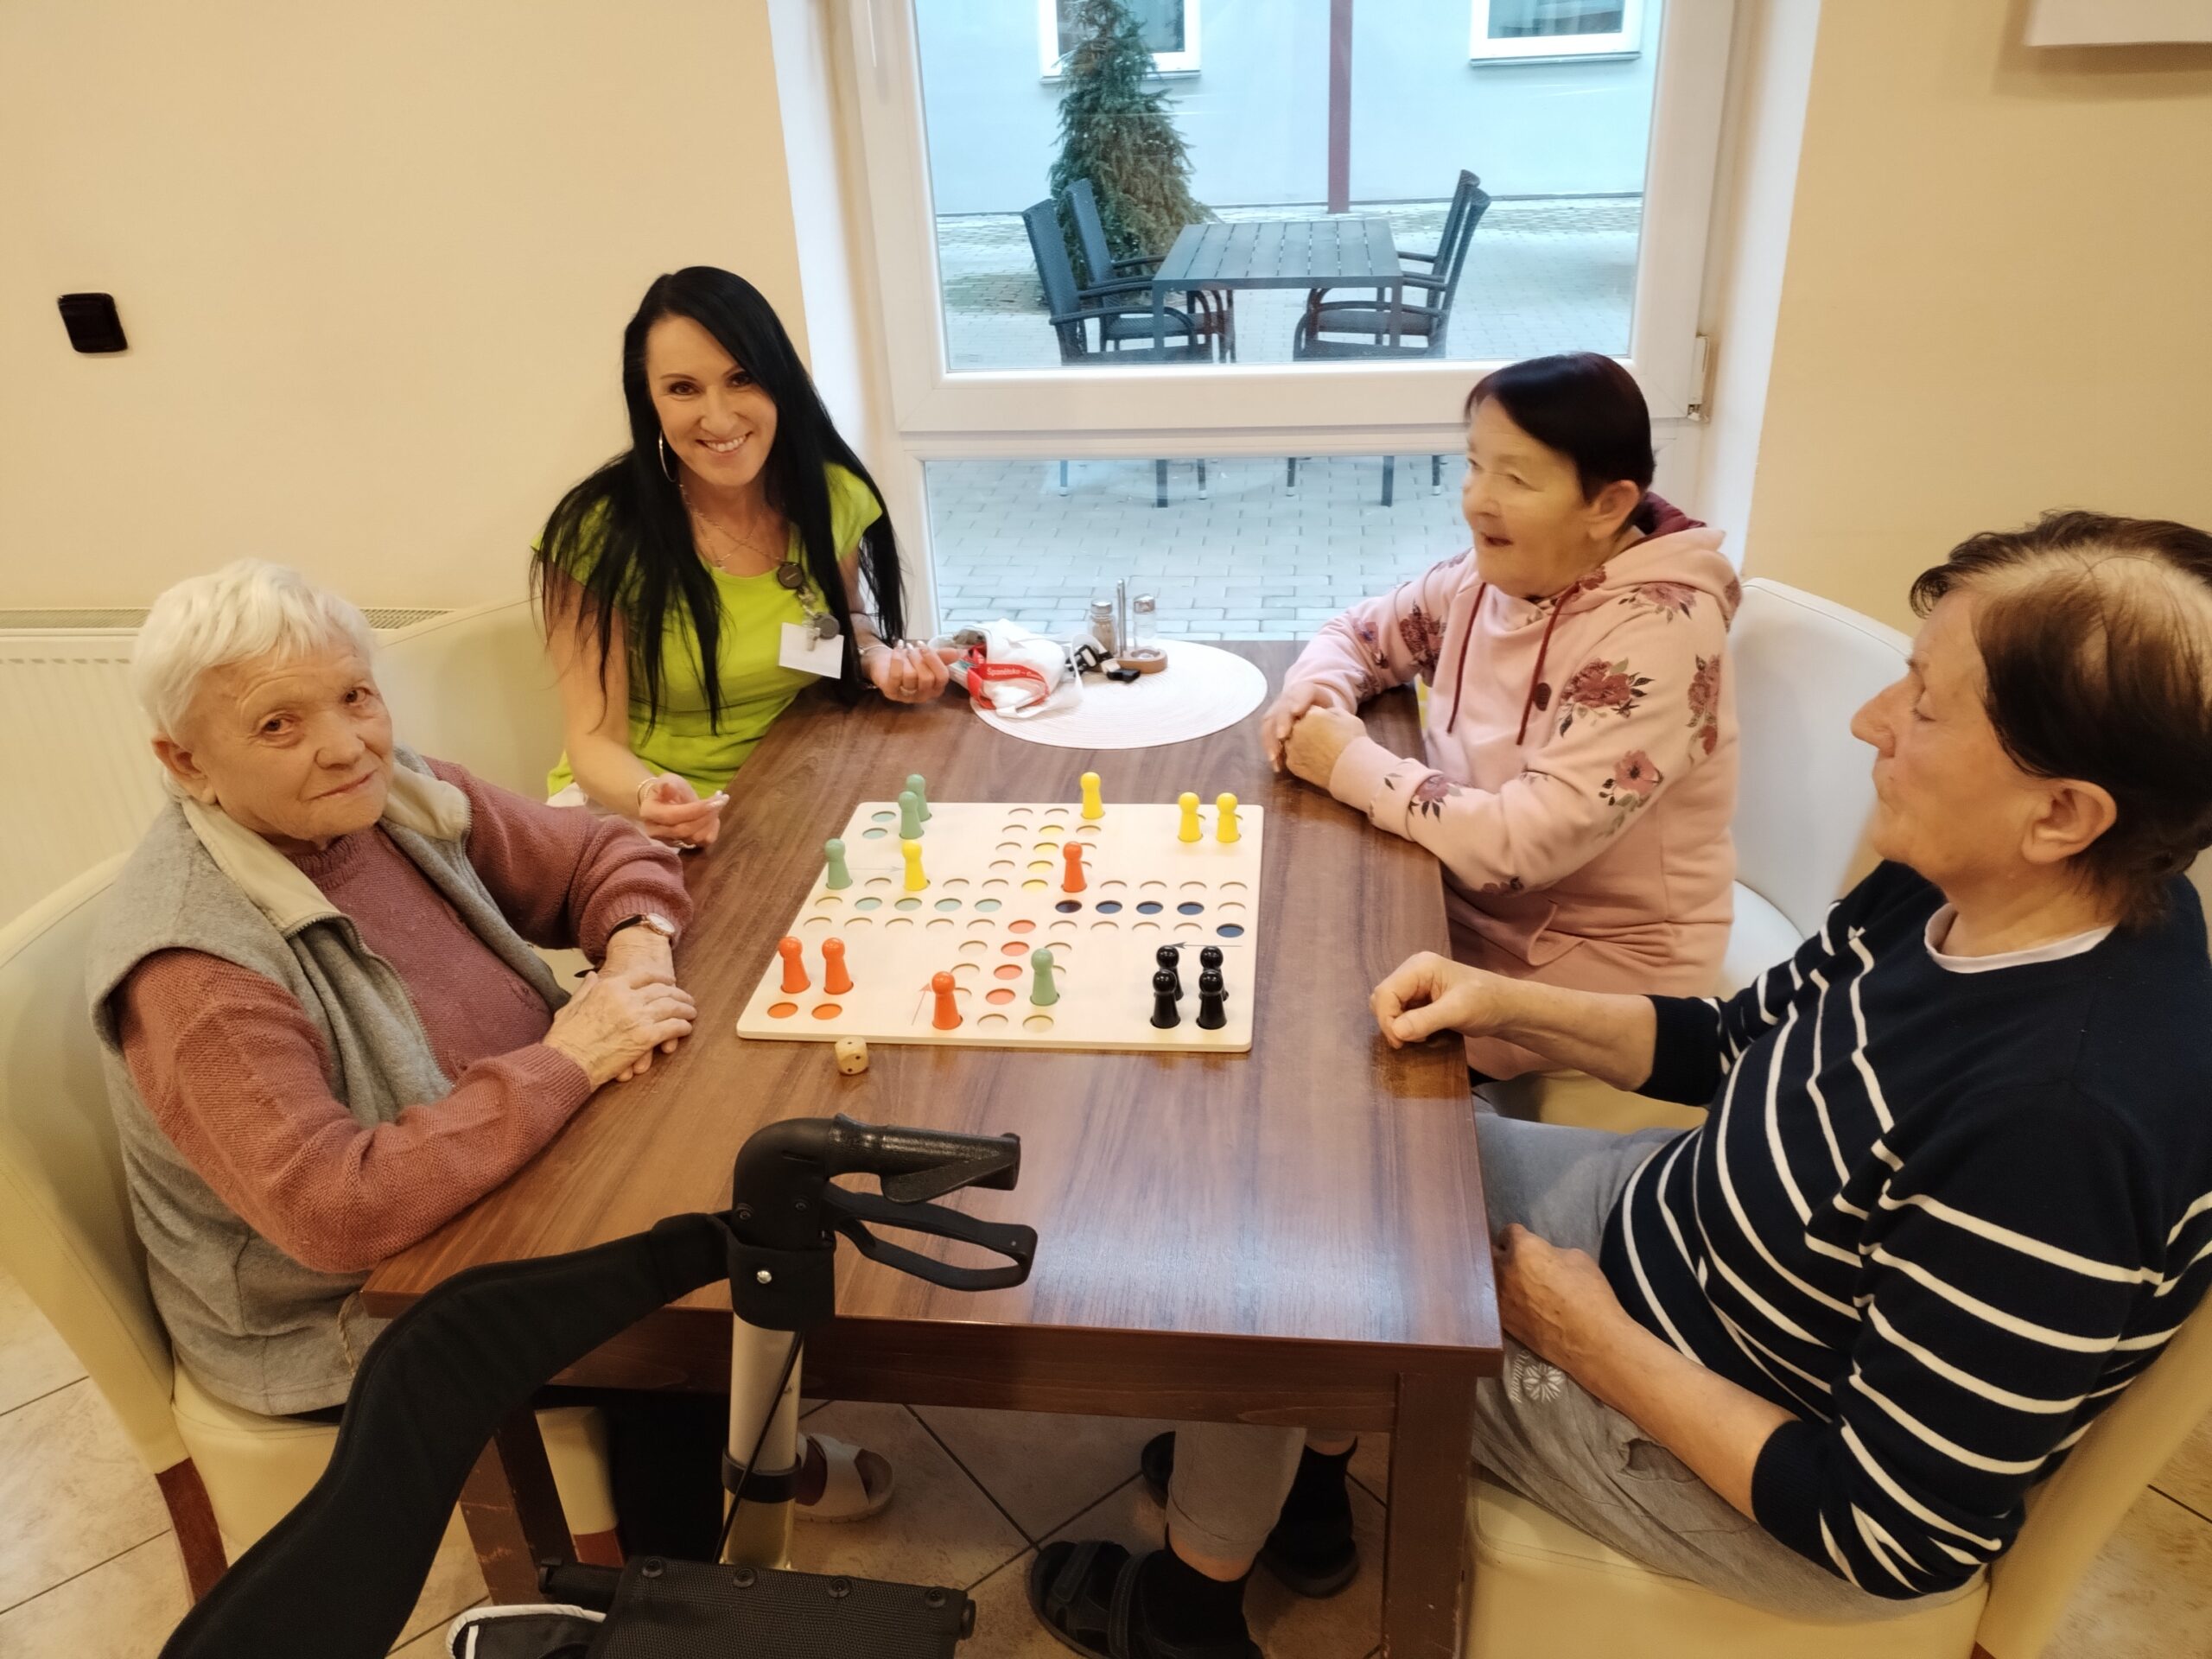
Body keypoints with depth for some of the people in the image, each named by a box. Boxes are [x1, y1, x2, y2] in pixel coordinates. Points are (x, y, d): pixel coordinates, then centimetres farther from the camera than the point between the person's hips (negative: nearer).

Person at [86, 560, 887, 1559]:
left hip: (513, 1179, 7)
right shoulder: (194, 964, -28)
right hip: (349, 1317, -6)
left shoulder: (394, 797, -8)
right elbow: (335, 1212, -36)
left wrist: (637, 945, -20)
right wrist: (564, 1063, -31)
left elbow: (603, 855, 1)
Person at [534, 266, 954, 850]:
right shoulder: (599, 533, -17)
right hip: (635, 809, -4)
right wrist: (647, 797, -34)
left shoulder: (833, 494, -6)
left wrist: (880, 658, -7)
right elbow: (596, 741, -12)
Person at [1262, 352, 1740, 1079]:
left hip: (1595, 961, -6)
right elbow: (1358, 632, 12)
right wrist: (1315, 690, -11)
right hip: (1464, 902, 7)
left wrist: (1352, 764, -23)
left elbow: (1524, 843, -32)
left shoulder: (1657, 633, -26)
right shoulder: (1488, 575, -4)